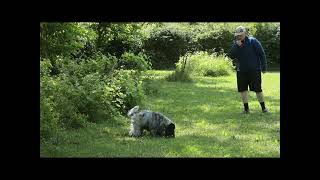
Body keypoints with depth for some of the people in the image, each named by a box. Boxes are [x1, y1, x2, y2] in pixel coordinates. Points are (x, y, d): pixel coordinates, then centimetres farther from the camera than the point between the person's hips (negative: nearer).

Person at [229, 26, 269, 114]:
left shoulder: (253, 41, -6)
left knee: (258, 89, 0)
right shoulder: (235, 43, 6)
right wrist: (237, 46, -17)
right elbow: (232, 56, -4)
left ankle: (263, 107, 10)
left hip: (254, 71, -4)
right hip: (241, 71, 4)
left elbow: (262, 54, -4)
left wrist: (264, 67, -6)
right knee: (243, 89, 3)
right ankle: (246, 108, 12)